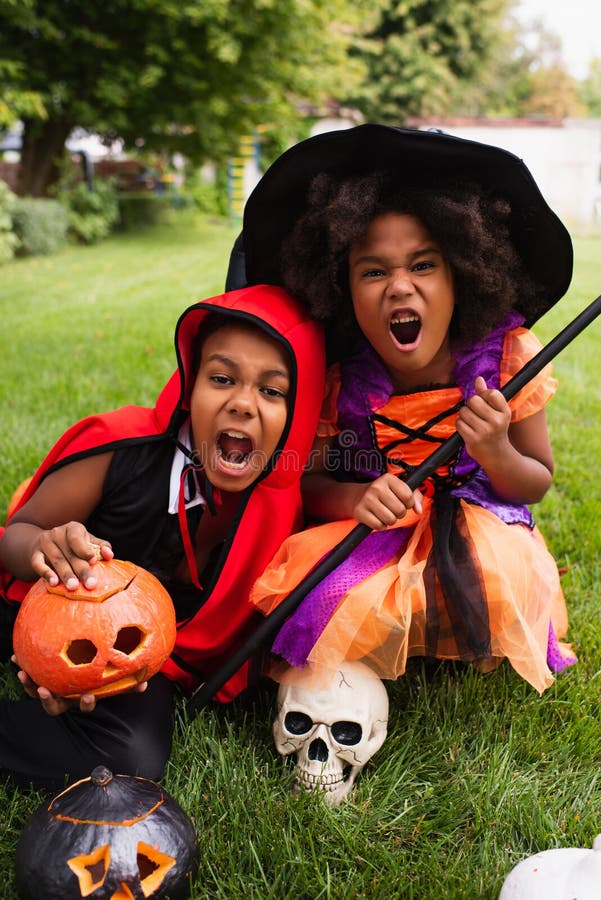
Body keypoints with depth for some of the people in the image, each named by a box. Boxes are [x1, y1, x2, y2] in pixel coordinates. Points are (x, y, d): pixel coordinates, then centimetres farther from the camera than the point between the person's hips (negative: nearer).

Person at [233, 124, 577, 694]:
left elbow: (537, 483, -1)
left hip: (480, 527, 1)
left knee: (498, 584, -32)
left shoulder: (506, 353, -12)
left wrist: (497, 454, -26)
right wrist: (352, 496, -27)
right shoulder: (334, 370, -12)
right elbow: (307, 480, -3)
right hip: (369, 535, 0)